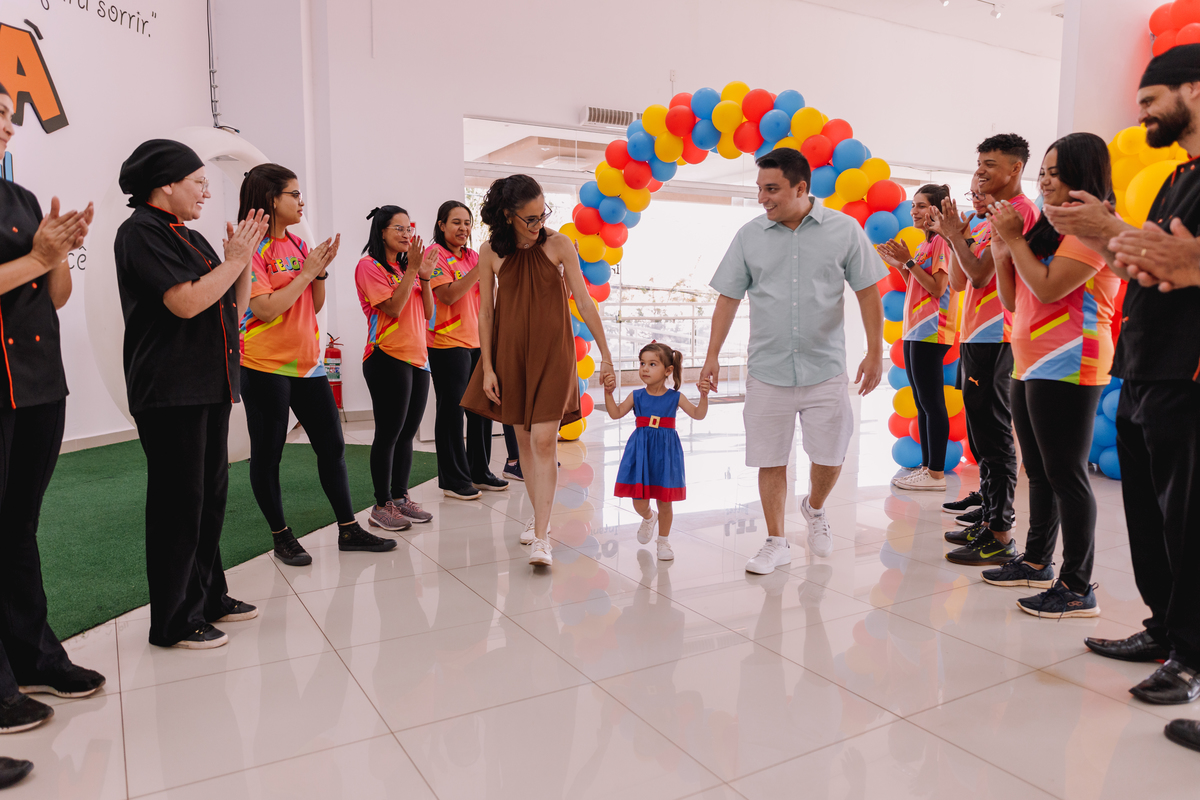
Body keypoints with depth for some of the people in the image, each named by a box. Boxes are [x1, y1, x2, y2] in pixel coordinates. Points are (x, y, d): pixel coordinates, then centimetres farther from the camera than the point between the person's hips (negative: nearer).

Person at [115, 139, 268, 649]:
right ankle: (174, 621, 7)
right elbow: (187, 301, -20)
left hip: (210, 386, 9)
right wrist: (235, 258, -9)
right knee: (180, 502, -4)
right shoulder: (141, 232, -8)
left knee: (212, 493, 13)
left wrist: (246, 254, 5)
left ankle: (208, 596, 26)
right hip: (170, 391, -9)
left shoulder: (189, 237, 18)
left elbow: (235, 304, 17)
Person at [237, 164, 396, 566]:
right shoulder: (253, 248, -11)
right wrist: (306, 272, -13)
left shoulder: (298, 244, 11)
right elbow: (266, 309, -19)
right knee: (268, 454, 5)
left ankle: (348, 529, 17)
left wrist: (320, 270, -4)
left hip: (307, 363, 7)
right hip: (266, 366, -7)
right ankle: (281, 537, 18)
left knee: (332, 446, 8)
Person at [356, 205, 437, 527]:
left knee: (407, 433, 10)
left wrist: (425, 276, 2)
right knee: (389, 433, -5)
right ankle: (382, 505, 4)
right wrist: (412, 270, -14)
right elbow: (393, 308, -15)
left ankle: (400, 497, 19)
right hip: (387, 358, -7)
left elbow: (426, 314, 13)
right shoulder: (369, 266, -4)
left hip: (417, 357, 7)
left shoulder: (407, 267, 19)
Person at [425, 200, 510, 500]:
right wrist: (481, 266, -22)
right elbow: (448, 295, -18)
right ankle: (453, 480, 8)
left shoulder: (473, 256, 14)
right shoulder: (435, 254, -6)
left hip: (477, 342, 7)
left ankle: (479, 472, 23)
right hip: (447, 344, -7)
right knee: (451, 411, -1)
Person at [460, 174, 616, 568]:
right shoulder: (491, 252, -1)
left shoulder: (558, 245, -5)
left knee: (543, 442, -11)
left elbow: (585, 303, -3)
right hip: (510, 352, 3)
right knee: (524, 440, 11)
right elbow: (485, 313, 3)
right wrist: (487, 368, 0)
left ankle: (541, 537, -9)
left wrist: (605, 354, -3)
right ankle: (539, 517, 29)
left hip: (551, 353, -2)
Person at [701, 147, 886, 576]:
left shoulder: (844, 230, -1)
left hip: (825, 368, 0)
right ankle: (776, 541, 20)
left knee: (830, 456, 5)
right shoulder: (749, 236, 2)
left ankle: (815, 509, 37)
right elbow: (728, 298, 5)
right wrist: (713, 355, 1)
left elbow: (868, 293, 3)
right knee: (771, 460, 5)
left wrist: (875, 352, 1)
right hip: (767, 370, 1)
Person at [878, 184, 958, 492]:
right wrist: (899, 265, 12)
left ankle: (936, 473, -4)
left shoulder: (942, 241, -9)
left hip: (931, 331, -10)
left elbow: (938, 288, -16)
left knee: (932, 402, -8)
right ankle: (926, 466, 17)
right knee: (922, 403, 11)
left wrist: (909, 260, -15)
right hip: (915, 330, 10)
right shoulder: (925, 244, 21)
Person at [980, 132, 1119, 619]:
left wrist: (1014, 238, -9)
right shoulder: (1048, 228, 20)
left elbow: (1048, 287, -19)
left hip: (1066, 368, -9)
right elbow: (1014, 302, 18)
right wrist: (1002, 251, 5)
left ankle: (1078, 587, 1)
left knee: (1065, 474, -7)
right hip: (1030, 368, 9)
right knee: (1039, 472, 16)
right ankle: (1037, 561, 28)